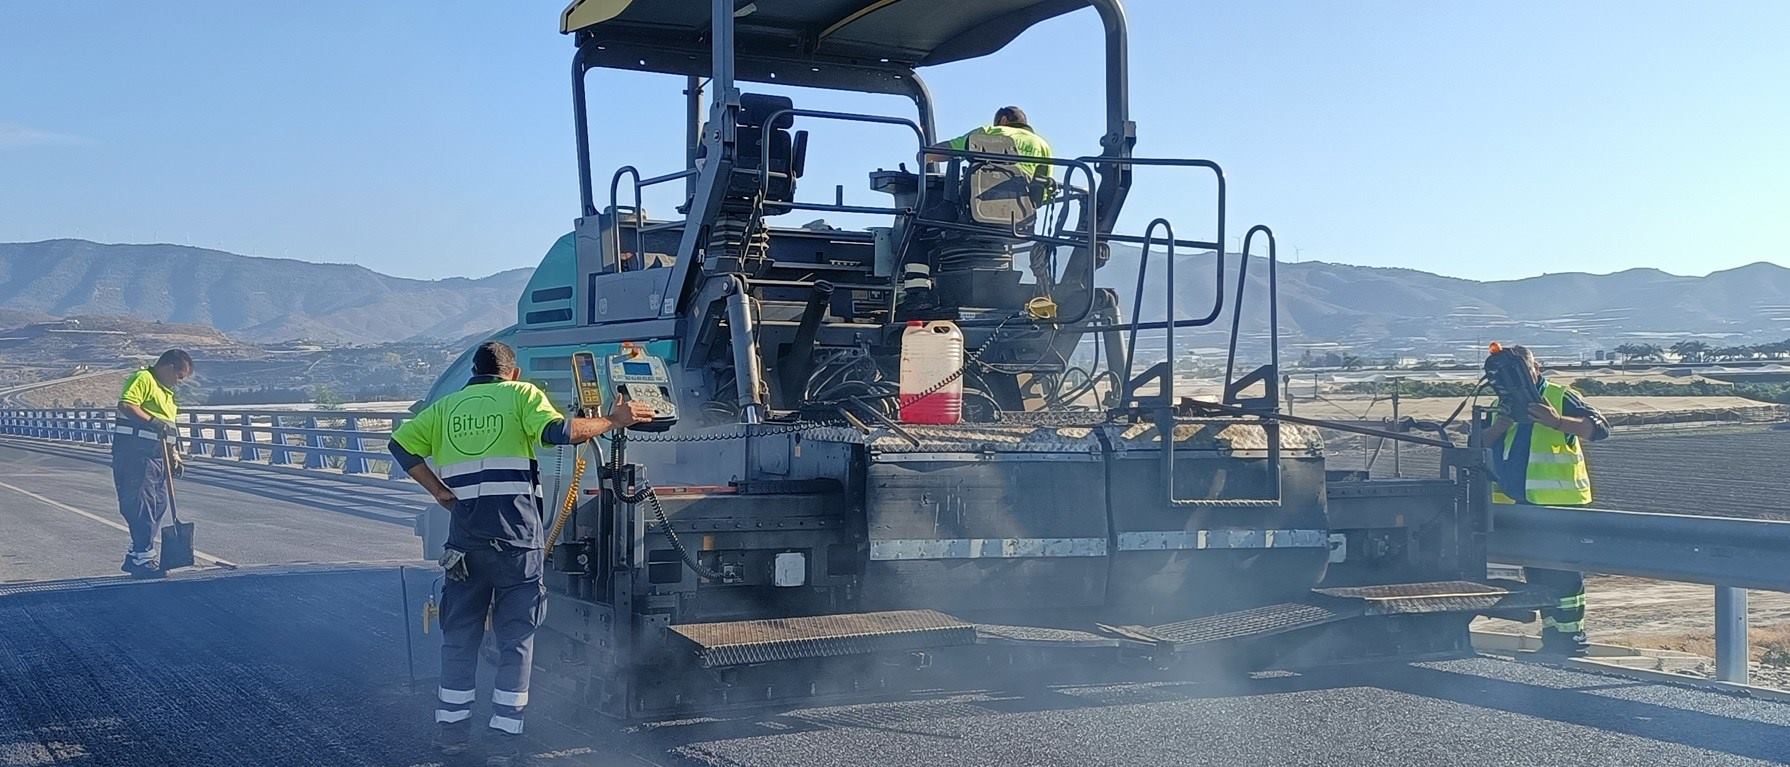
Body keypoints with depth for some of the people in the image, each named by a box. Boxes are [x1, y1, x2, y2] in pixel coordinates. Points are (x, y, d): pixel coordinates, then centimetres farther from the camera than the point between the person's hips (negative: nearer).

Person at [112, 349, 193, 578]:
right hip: (135, 453, -10)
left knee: (158, 505, 10)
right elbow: (126, 405, -21)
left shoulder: (166, 392, 25)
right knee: (141, 506, -10)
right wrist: (152, 421, -26)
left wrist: (174, 456, 21)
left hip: (157, 456, 10)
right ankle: (143, 558, -10)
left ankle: (135, 556, 18)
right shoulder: (143, 379, -5)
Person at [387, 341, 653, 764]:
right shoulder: (521, 394, 4)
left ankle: (452, 728, 20)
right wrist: (612, 421, -7)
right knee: (517, 639, 5)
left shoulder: (447, 406, 16)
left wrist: (439, 491, 7)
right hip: (517, 538, -3)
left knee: (459, 634, 17)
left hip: (465, 537, 3)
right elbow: (557, 431, -13)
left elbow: (401, 443, 8)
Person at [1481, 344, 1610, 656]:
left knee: (1564, 574, -6)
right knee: (1537, 574, 12)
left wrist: (1558, 422, -28)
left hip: (1560, 503, -7)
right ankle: (1551, 639, 21)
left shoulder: (1561, 398, -5)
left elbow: (1600, 428, -15)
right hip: (1520, 505, 7)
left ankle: (1573, 640, 0)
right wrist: (1496, 429, -9)